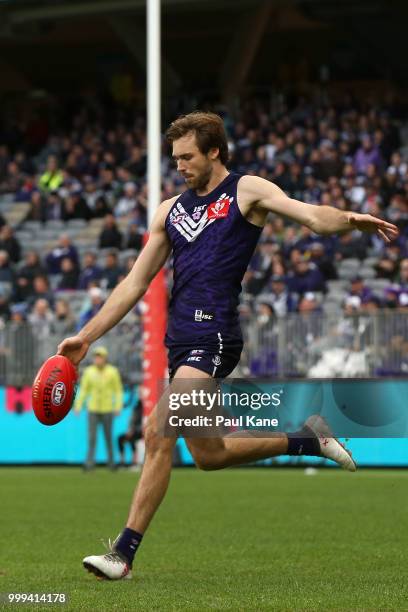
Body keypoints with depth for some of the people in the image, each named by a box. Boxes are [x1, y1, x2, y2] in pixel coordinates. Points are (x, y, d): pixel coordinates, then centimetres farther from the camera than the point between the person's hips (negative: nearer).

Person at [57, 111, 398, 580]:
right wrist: (85, 337, 15)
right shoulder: (170, 210, 20)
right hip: (180, 341, 8)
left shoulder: (247, 191, 4)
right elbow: (135, 284, 20)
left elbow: (310, 215, -8)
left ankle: (124, 552, -15)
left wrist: (349, 220, -25)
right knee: (207, 453, 9)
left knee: (158, 434, -19)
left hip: (213, 336, -8)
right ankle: (308, 440, 29)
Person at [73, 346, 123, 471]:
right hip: (93, 409, 1)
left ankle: (111, 460, 23)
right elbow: (83, 389, 2)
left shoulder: (113, 372, -6)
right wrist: (78, 406, -5)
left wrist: (118, 407, -10)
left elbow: (118, 390, -1)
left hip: (107, 409, -1)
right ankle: (90, 462, -12)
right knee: (92, 436, -8)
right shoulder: (89, 371, -2)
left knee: (108, 436, 7)